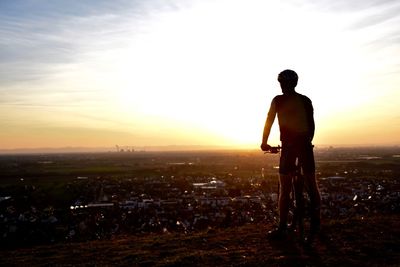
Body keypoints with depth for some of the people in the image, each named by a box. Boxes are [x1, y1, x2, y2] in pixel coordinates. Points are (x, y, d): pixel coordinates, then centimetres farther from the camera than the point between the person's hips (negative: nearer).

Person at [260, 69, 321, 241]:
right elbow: (312, 125, 12)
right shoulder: (306, 100, 11)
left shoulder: (278, 100, 1)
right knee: (311, 184, 12)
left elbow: (269, 122, 2)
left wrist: (264, 143, 12)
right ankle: (315, 223, 11)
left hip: (288, 145, -3)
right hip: (305, 144, 3)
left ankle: (282, 228, 6)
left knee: (285, 189, 2)